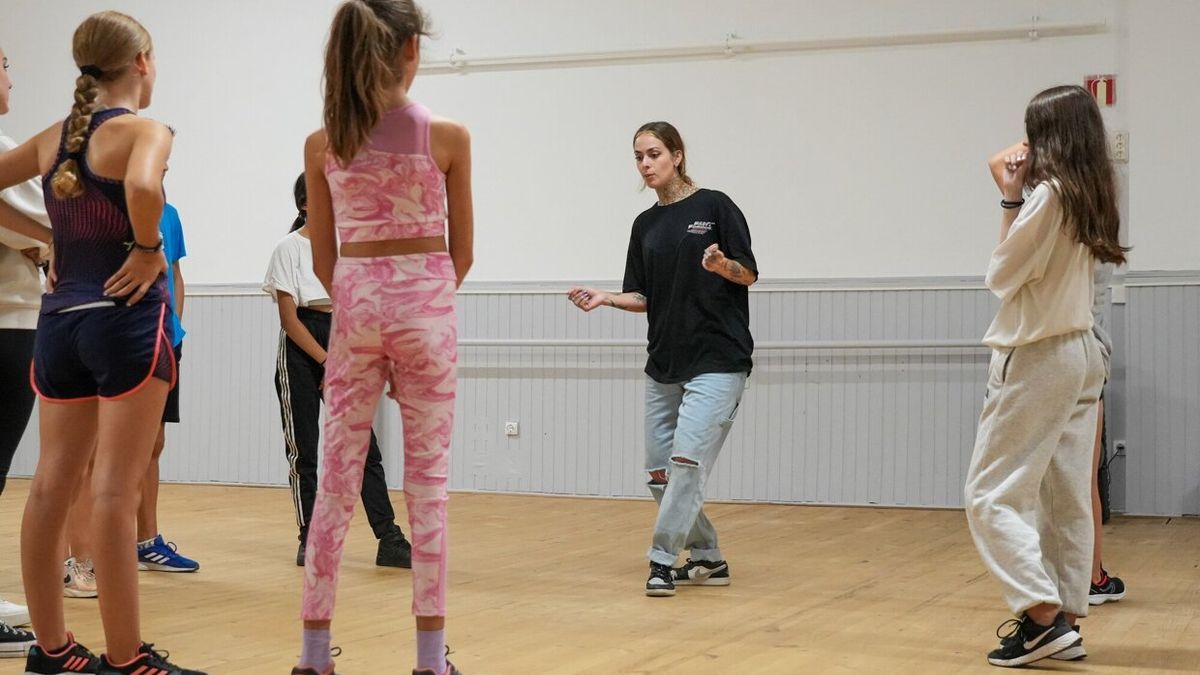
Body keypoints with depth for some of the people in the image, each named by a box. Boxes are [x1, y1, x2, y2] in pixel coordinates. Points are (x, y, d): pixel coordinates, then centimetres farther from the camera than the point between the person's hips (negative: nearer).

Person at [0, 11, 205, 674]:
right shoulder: (143, 131, -9)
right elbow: (141, 186, -30)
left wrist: (58, 253, 15)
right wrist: (148, 250, -14)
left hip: (58, 319, 7)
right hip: (125, 318, -7)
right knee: (115, 491, -5)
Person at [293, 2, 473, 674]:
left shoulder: (322, 145, 1)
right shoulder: (447, 136, -6)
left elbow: (323, 259, 6)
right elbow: (461, 253, 1)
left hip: (354, 304, 2)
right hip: (424, 305, -2)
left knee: (337, 478, 8)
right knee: (428, 478, 4)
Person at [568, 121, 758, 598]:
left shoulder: (714, 206, -4)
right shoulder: (646, 225, 13)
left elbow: (749, 275, -5)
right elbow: (643, 297, 13)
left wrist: (723, 266, -25)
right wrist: (605, 298, -5)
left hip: (717, 360, -7)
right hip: (664, 362, 7)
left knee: (687, 459, -16)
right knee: (660, 472, 6)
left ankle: (662, 559, -9)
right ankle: (708, 560, 19)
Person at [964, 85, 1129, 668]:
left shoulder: (1049, 194, -16)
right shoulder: (1089, 197, 9)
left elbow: (1002, 276, -9)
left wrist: (1011, 201, -5)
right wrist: (1017, 196, 10)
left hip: (1037, 358, -9)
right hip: (1080, 355, 9)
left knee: (991, 493, -5)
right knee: (1066, 497, 9)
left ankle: (1043, 615, -14)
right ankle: (1064, 620, 11)